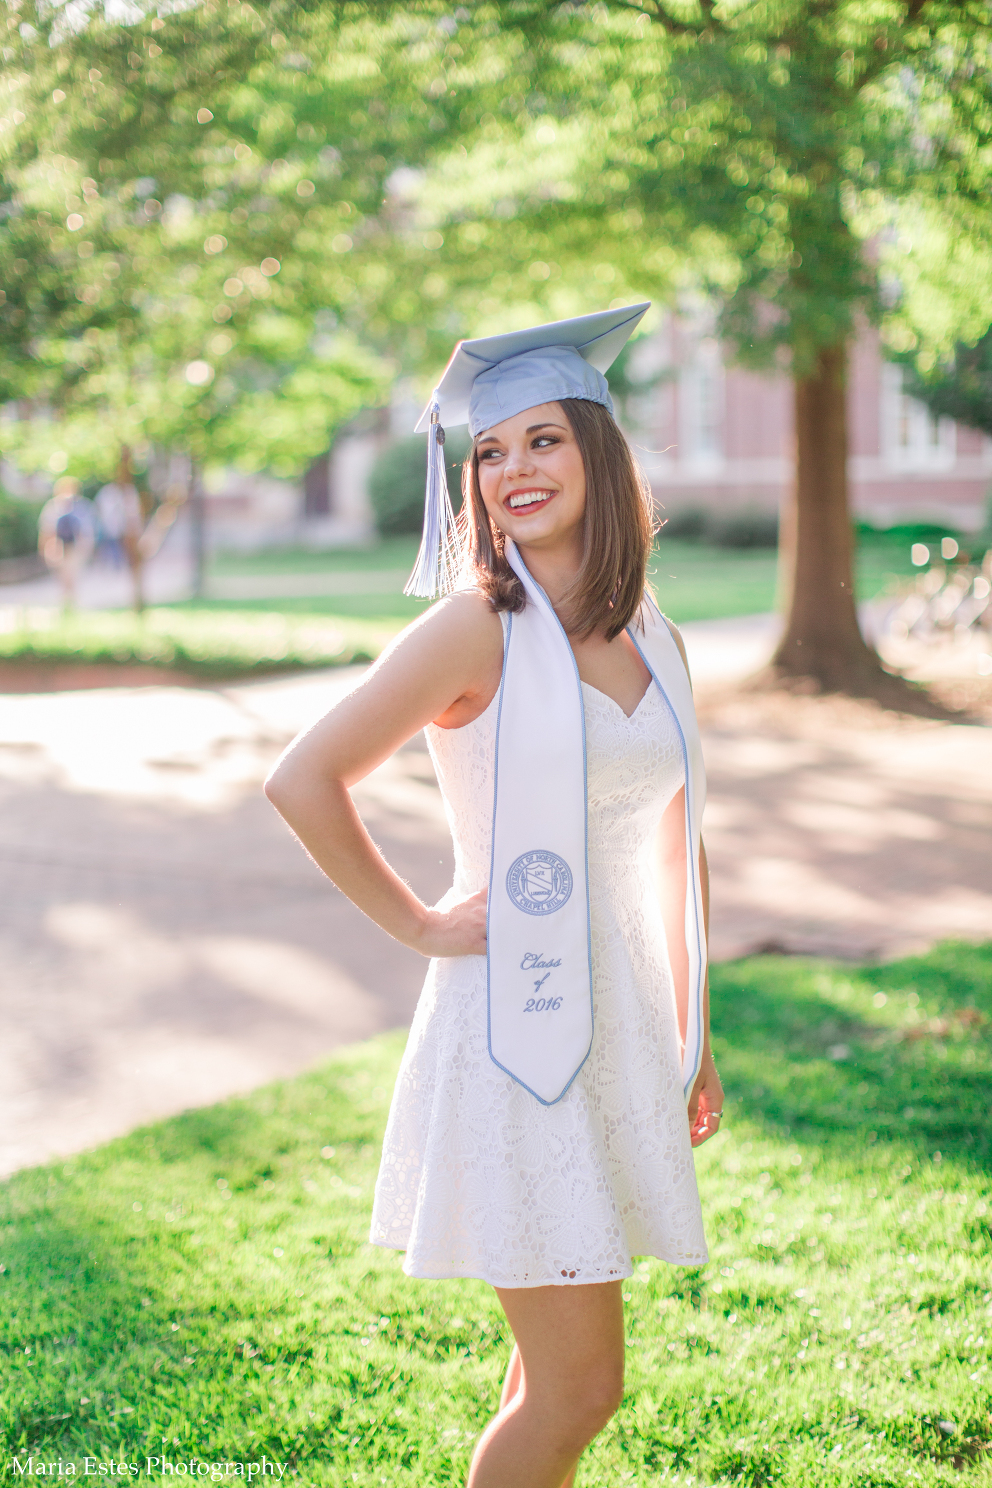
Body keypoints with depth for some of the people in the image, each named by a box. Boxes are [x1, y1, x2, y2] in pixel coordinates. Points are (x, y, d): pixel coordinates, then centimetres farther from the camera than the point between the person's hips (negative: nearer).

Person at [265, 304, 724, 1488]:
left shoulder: (652, 640, 8)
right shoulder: (478, 628, -12)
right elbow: (301, 782, -17)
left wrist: (696, 1037, 16)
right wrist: (417, 926, -10)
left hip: (618, 1025, 6)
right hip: (514, 1030, -6)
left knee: (558, 1380, 16)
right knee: (577, 1391, -2)